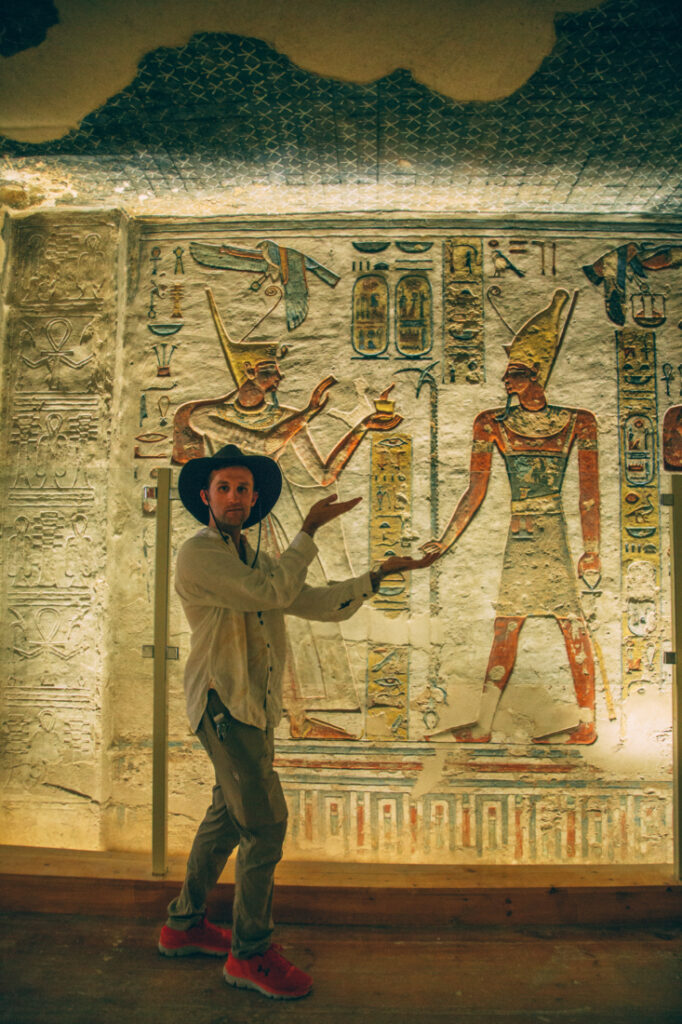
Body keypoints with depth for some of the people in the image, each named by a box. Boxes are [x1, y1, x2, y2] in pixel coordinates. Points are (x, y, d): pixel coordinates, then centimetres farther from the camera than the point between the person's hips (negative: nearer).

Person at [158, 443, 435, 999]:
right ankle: (250, 953, 12)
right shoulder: (199, 553, -12)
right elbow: (272, 593, -21)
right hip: (225, 703, -9)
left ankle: (184, 925, 36)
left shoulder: (254, 559, 15)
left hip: (253, 708, 9)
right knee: (265, 823, -5)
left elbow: (319, 602, 13)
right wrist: (310, 530, -14)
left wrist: (379, 575, 9)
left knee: (228, 816, 18)